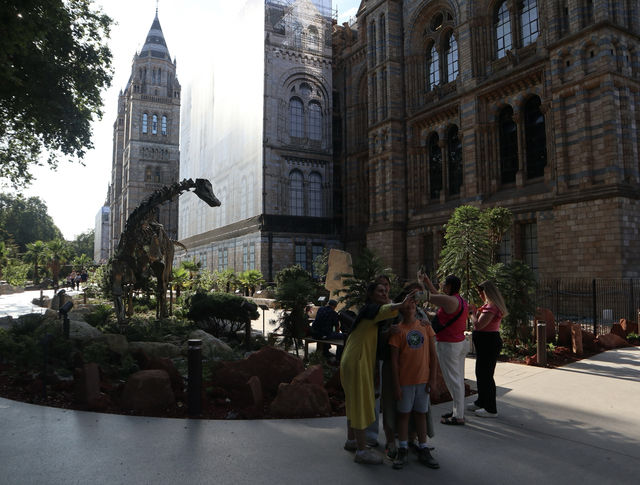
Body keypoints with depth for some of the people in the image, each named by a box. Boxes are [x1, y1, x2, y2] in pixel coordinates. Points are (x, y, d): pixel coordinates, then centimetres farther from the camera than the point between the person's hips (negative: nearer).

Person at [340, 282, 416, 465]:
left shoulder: (370, 310, 16)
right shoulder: (371, 309, -15)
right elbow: (387, 309, -37)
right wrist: (402, 304, -54)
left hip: (352, 361, 10)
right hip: (357, 362, -10)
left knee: (354, 402, 20)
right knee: (361, 404, -3)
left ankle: (351, 441, 35)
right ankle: (361, 451, 6)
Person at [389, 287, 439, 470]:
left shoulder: (425, 326, 1)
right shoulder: (398, 330, -8)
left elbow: (432, 353, 4)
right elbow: (394, 359, -8)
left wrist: (432, 377, 0)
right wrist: (396, 384, -10)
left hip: (423, 379, 3)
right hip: (405, 380, -2)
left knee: (421, 413, 14)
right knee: (404, 413, 8)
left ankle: (423, 450, 25)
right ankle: (403, 451, 20)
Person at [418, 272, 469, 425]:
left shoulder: (450, 301, -21)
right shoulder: (461, 301, 9)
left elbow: (428, 297, -16)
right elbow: (437, 295, 21)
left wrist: (421, 282, 0)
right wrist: (427, 281, 23)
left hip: (448, 345, -10)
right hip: (461, 342, 10)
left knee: (453, 380, -2)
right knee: (458, 379, 16)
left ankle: (458, 416, 5)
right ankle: (457, 410, 28)